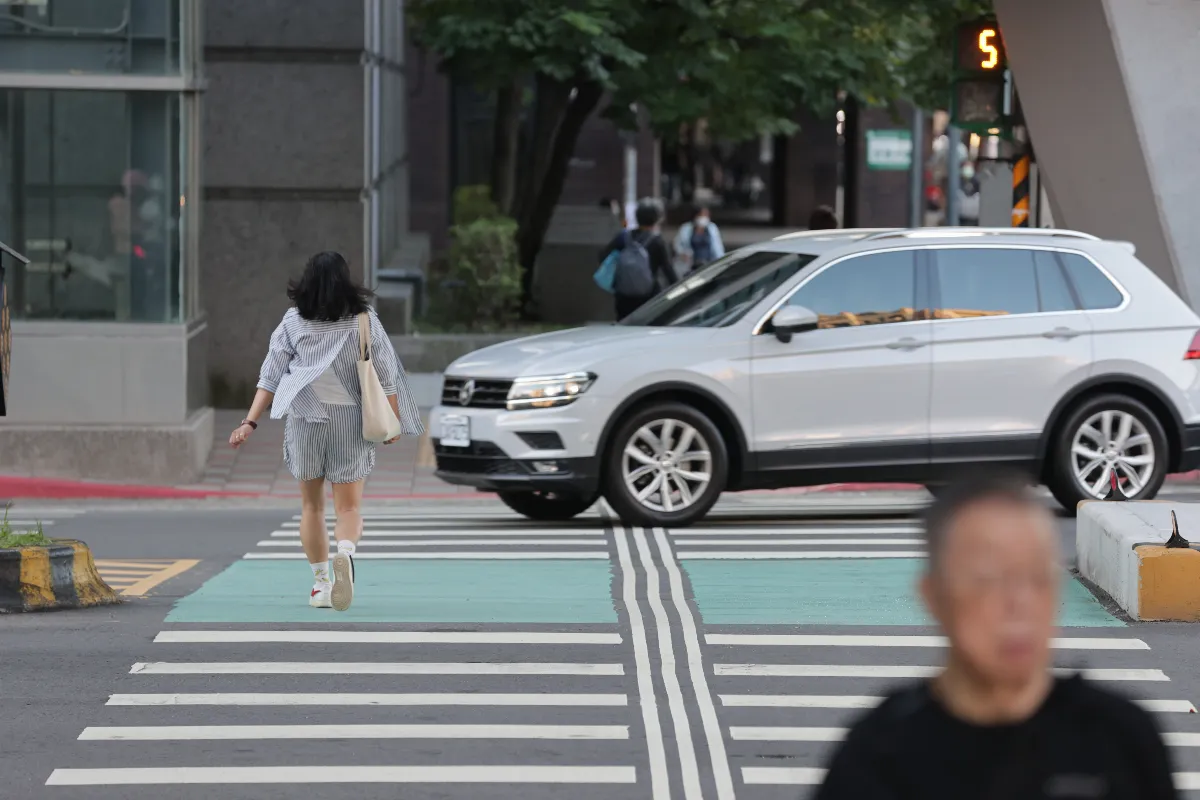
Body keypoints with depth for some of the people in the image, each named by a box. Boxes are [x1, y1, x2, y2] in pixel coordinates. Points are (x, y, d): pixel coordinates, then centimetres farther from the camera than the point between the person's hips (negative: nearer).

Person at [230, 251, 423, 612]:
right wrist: (394, 421, 7)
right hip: (351, 419, -1)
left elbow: (270, 376, -2)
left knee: (311, 505, 14)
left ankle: (320, 582, 13)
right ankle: (345, 554, -29)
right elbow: (385, 375, 0)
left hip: (305, 417, 1)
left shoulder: (294, 322, 0)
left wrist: (250, 423, -2)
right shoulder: (365, 321, 0)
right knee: (349, 506, 1)